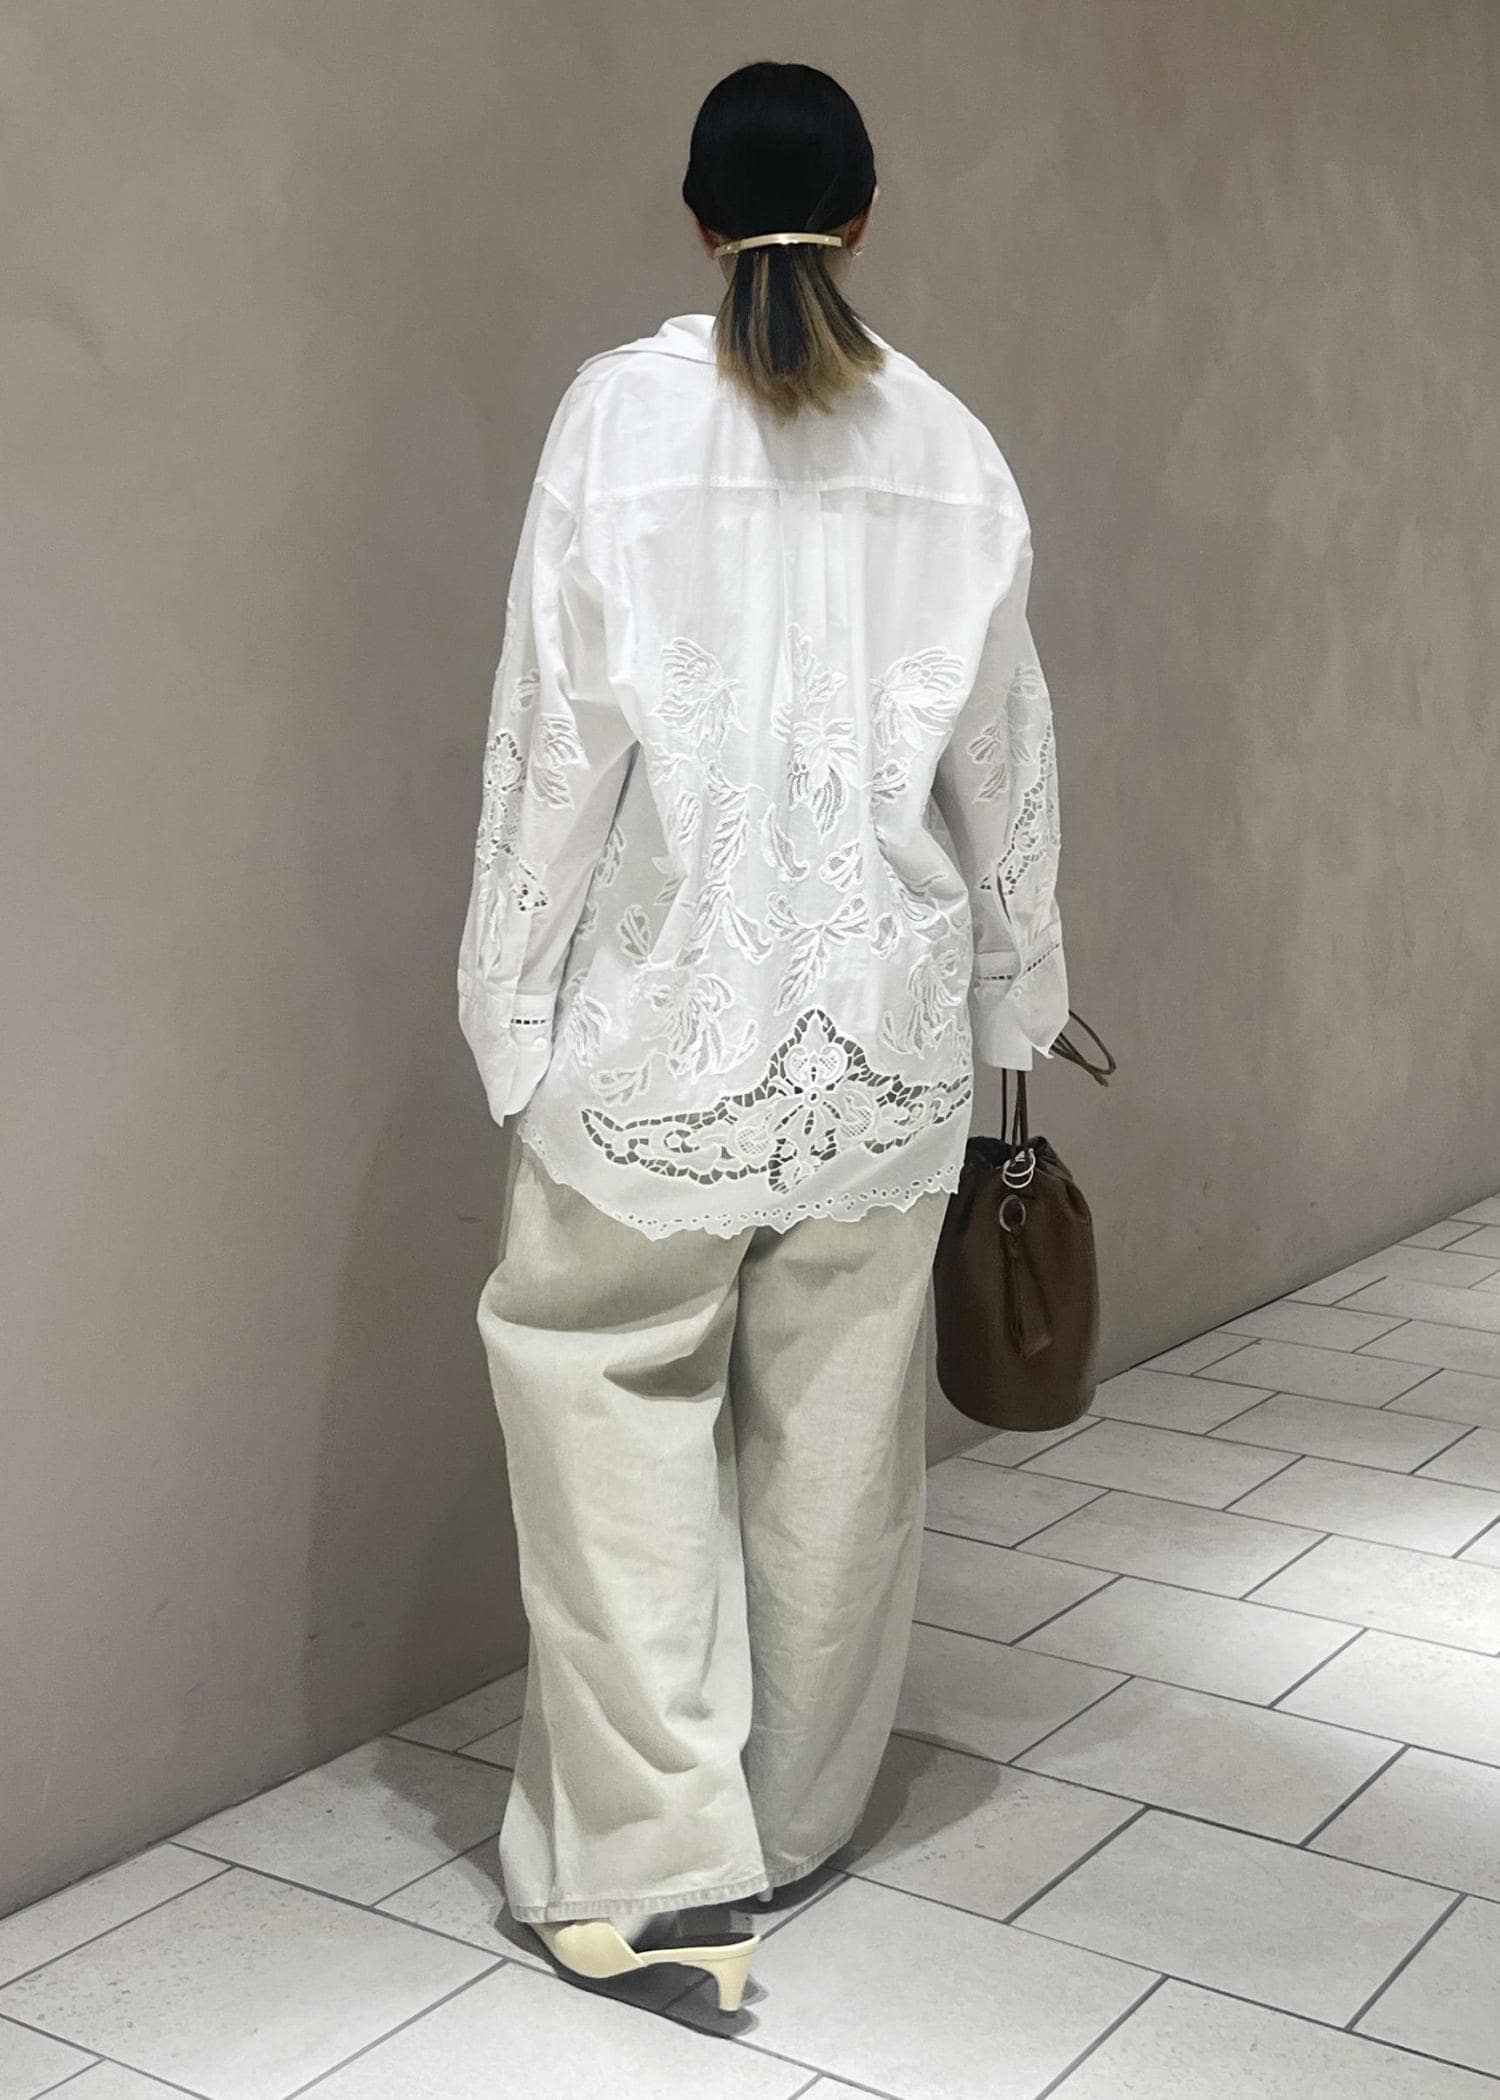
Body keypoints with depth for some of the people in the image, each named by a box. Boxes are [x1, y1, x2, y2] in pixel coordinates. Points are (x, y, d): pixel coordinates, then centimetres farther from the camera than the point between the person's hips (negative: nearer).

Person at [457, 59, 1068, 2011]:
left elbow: (555, 740, -7)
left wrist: (518, 1008, 0)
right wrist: (1016, 988, 19)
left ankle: (662, 1858, 6)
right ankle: (798, 1812, 29)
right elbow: (1005, 762, 7)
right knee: (842, 1413, 14)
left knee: (611, 1374, 9)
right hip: (886, 1008, 3)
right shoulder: (950, 444, 2)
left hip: (673, 998, -3)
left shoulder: (620, 411, -6)